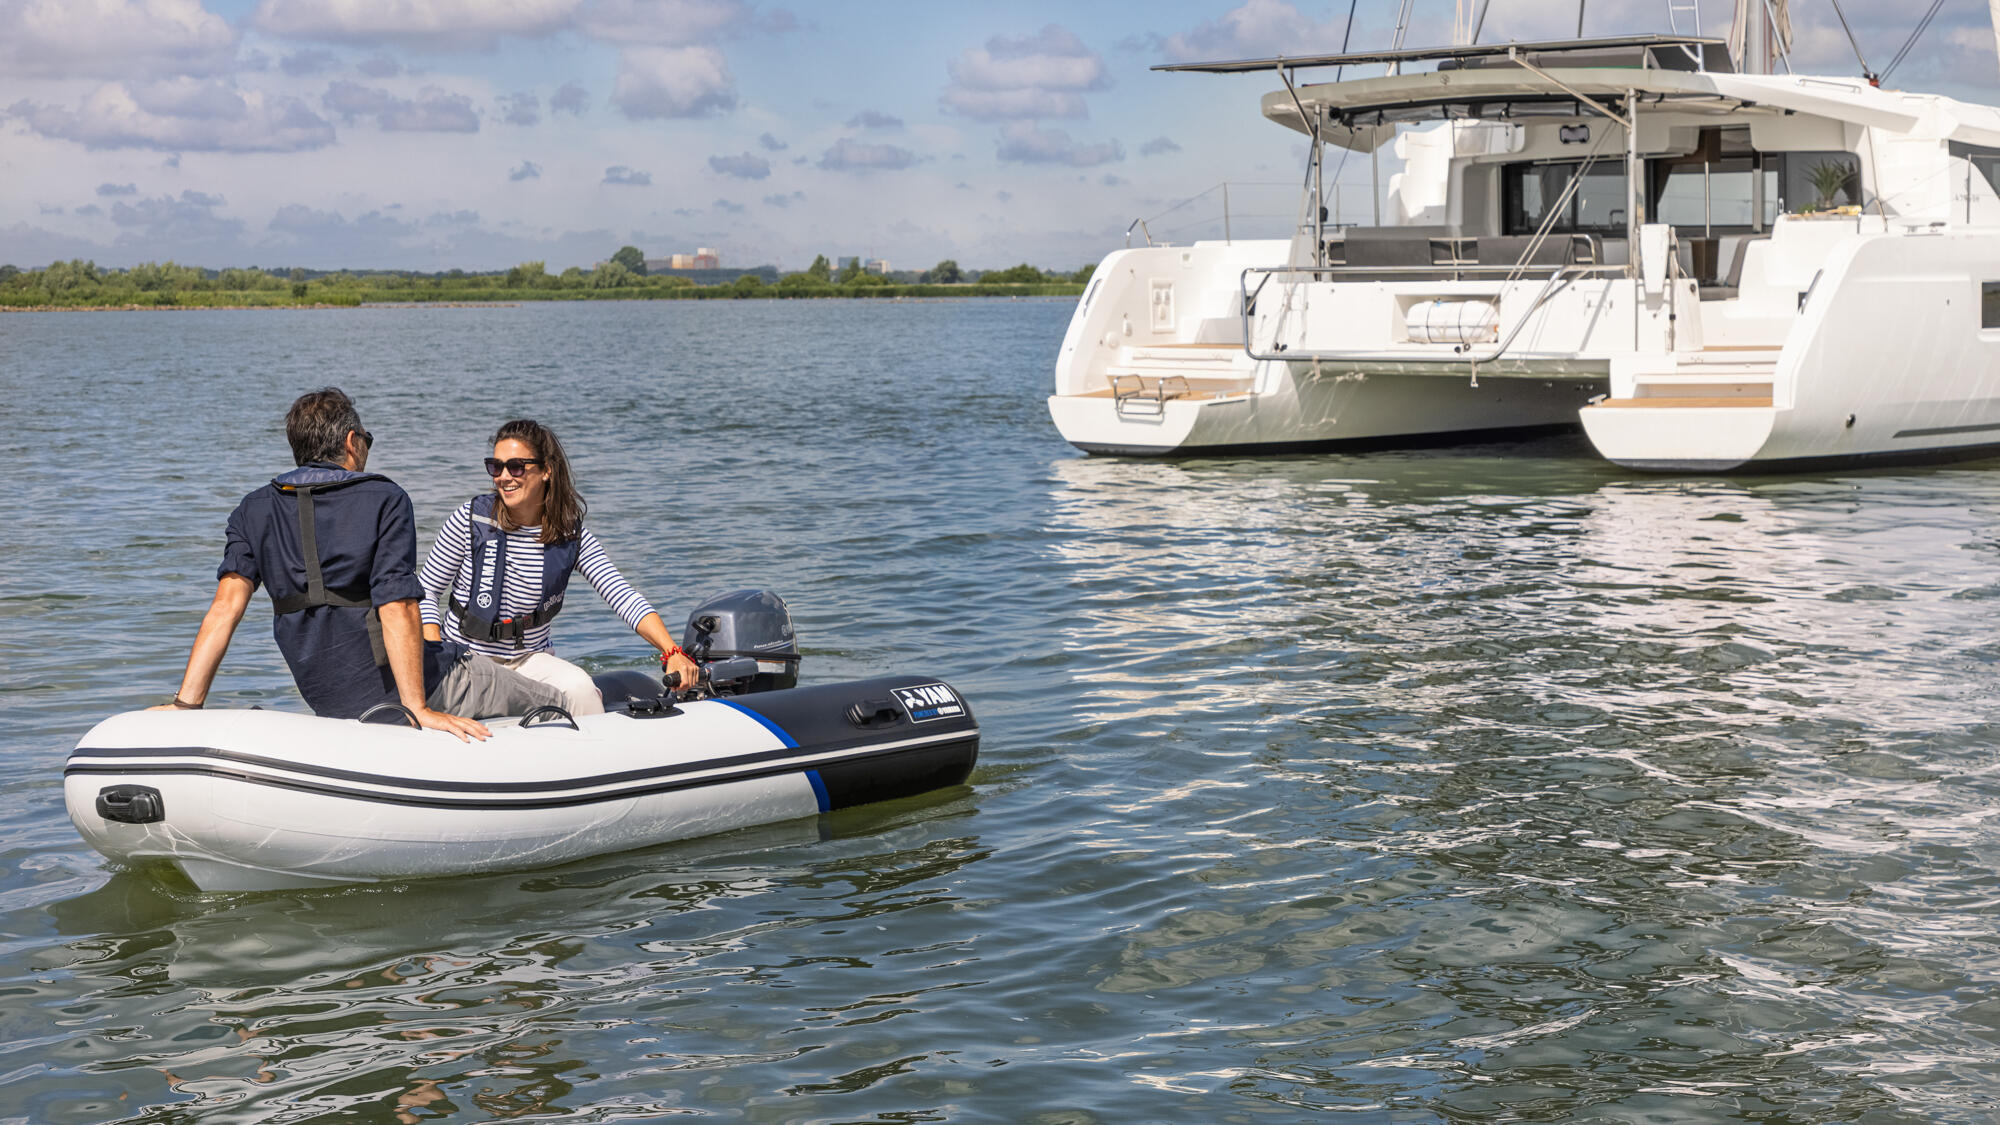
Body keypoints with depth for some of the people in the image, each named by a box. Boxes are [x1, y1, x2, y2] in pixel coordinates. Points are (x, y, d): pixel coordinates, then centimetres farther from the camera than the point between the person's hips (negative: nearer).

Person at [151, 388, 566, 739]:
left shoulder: (253, 512, 5)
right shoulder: (385, 499, -8)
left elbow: (228, 602, -8)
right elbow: (397, 607, -19)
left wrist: (186, 704, -13)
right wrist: (418, 709, -21)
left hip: (329, 703, 6)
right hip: (412, 686, -6)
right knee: (563, 698, 10)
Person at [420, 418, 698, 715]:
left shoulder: (572, 535, -3)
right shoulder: (472, 519, -8)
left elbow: (623, 597, -12)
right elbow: (427, 592, 0)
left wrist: (672, 653, -28)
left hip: (530, 659, 2)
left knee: (580, 687, -26)